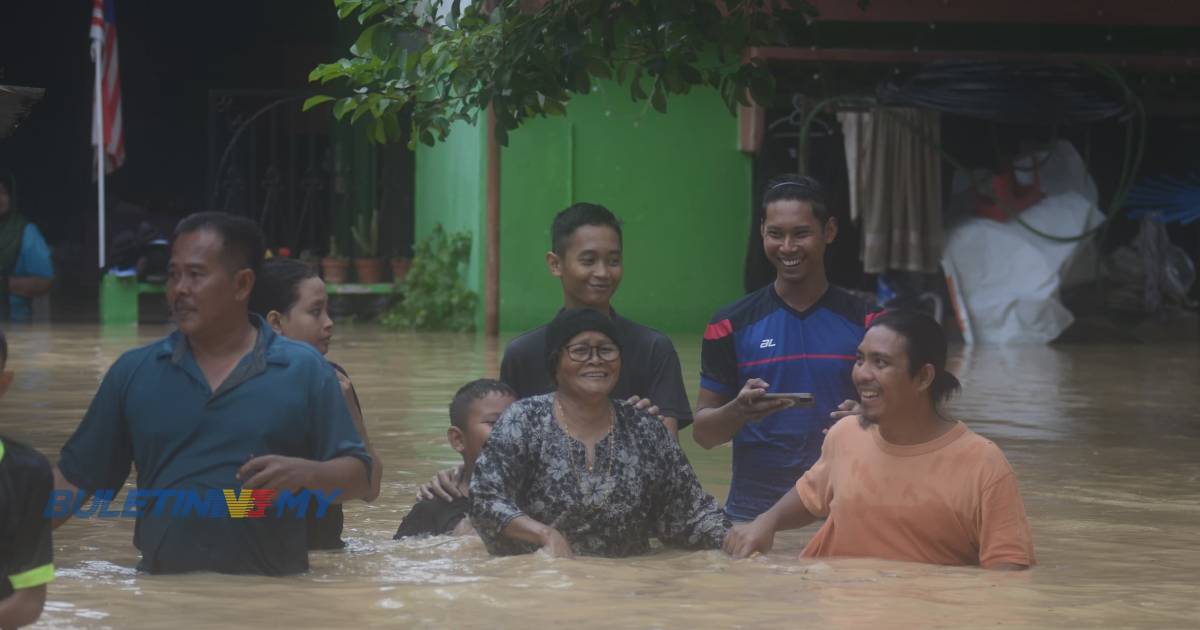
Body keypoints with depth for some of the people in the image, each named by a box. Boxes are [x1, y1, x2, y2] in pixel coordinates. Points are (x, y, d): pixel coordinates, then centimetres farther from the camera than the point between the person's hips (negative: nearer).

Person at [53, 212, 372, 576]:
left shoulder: (304, 370, 3)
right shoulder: (133, 371, 9)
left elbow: (358, 477, 2)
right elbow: (75, 478, 12)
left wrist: (304, 474, -17)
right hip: (161, 590, 2)